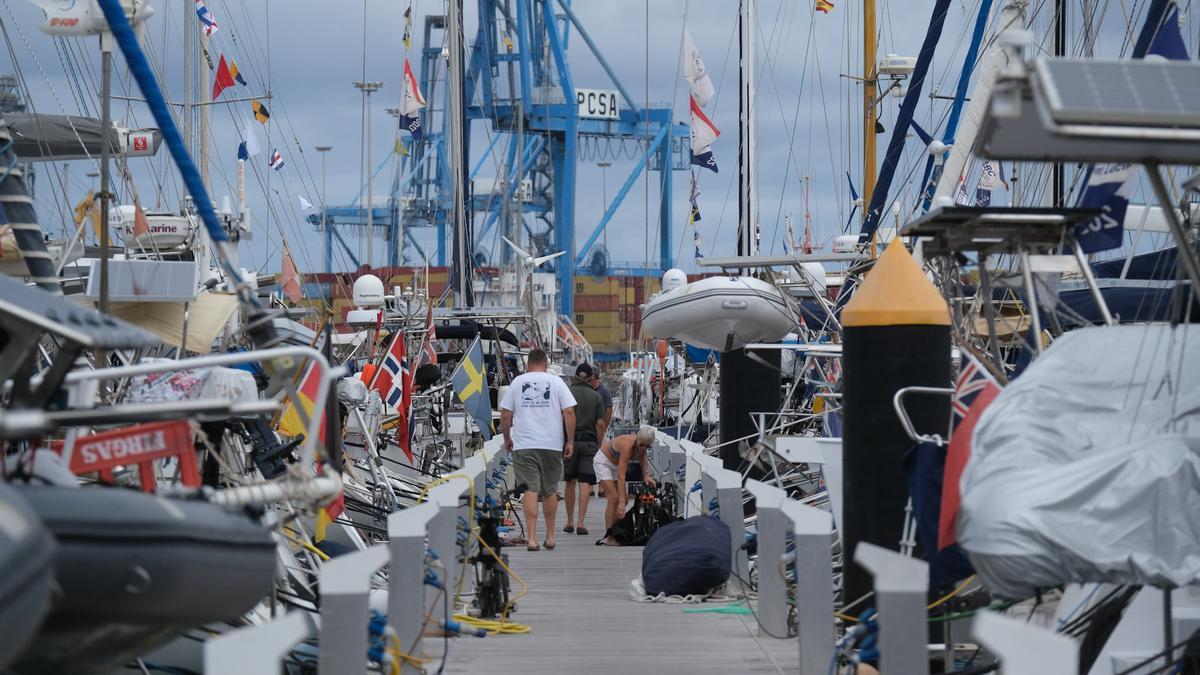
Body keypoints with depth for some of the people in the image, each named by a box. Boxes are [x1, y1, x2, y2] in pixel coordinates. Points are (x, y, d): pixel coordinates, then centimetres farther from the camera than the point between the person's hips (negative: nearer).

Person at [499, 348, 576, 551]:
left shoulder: (517, 382, 4)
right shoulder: (556, 382, 3)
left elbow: (505, 415, 3)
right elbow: (569, 412, -3)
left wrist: (507, 439, 16)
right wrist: (570, 441, 3)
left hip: (523, 445, -1)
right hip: (552, 445, 1)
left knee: (530, 490, -4)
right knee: (550, 491, 13)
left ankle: (532, 538, -13)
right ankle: (550, 537, 21)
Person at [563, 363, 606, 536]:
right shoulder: (596, 396, 3)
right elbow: (600, 424, 0)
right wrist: (598, 446, 8)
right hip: (589, 441, 0)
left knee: (570, 482, 12)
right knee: (585, 483, -3)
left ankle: (570, 522, 16)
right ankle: (581, 523, -10)